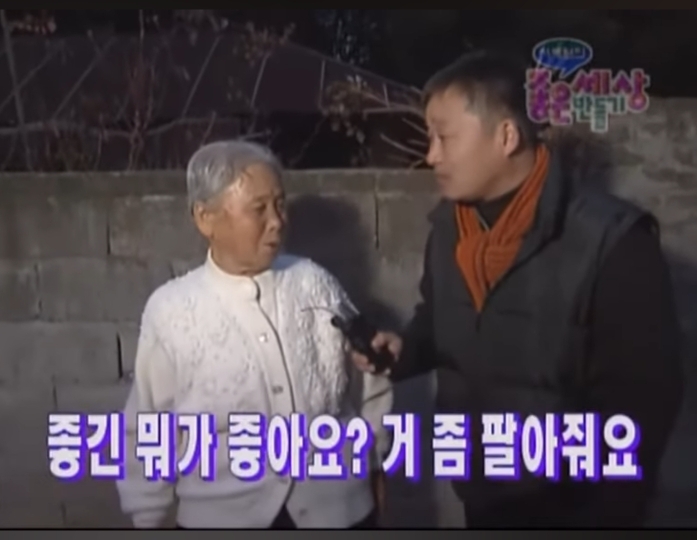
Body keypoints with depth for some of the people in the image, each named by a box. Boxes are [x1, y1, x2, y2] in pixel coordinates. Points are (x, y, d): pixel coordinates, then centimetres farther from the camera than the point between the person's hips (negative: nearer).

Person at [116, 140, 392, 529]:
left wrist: (372, 468, 14)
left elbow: (371, 391, 6)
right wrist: (148, 520, 4)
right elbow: (146, 435, -3)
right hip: (224, 519, -1)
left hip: (337, 511, 2)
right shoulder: (169, 310, -12)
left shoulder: (318, 286, -6)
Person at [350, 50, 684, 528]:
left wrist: (599, 514, -17)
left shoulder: (613, 242, -22)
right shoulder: (447, 225, -2)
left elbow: (644, 400, -19)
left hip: (571, 508, -5)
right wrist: (406, 349, -6)